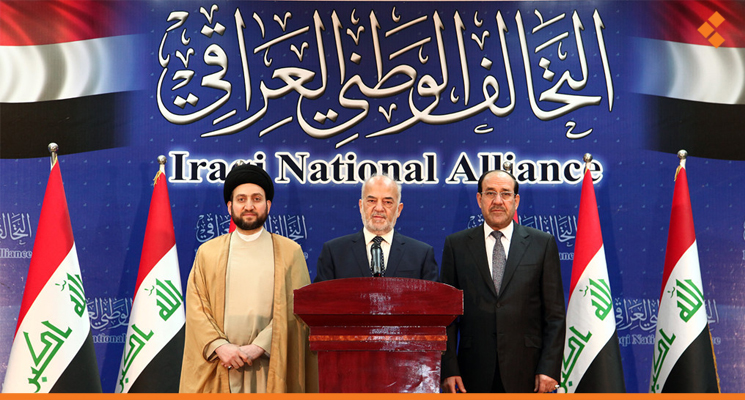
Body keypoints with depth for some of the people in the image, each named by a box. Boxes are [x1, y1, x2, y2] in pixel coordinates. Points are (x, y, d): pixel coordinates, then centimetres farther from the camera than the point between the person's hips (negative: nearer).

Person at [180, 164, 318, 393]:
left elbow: (293, 308, -1)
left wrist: (259, 347, -11)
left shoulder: (290, 252, 7)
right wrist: (220, 346, -10)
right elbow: (196, 307, 4)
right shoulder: (207, 252, 11)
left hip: (271, 366, -1)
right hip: (218, 366, 1)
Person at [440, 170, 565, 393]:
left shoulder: (542, 244, 6)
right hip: (475, 373, 1)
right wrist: (449, 368, -3)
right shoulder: (456, 245, 8)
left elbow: (554, 314, 4)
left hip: (526, 374, 0)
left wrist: (550, 368, -5)